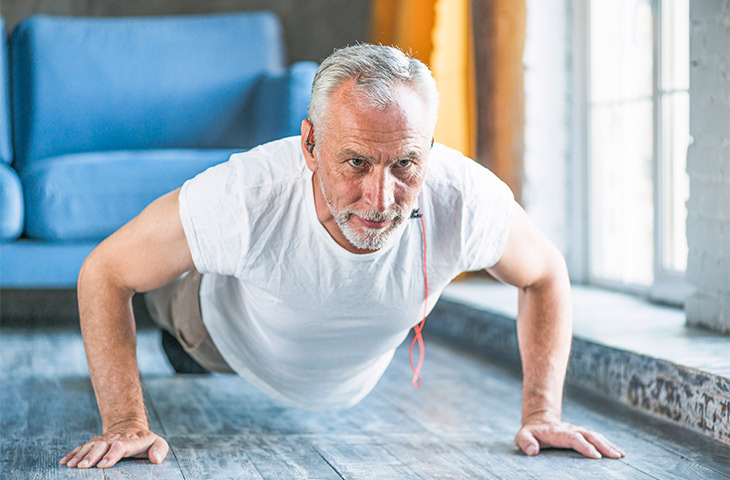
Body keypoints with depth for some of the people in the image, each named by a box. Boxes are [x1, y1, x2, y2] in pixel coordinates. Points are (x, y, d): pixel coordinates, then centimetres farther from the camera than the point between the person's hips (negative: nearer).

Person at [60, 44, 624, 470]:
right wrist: (126, 423, -37)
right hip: (234, 339, -3)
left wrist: (542, 415, -26)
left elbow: (546, 274, -20)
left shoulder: (466, 201, -43)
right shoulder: (245, 200, -49)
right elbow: (105, 271, -34)